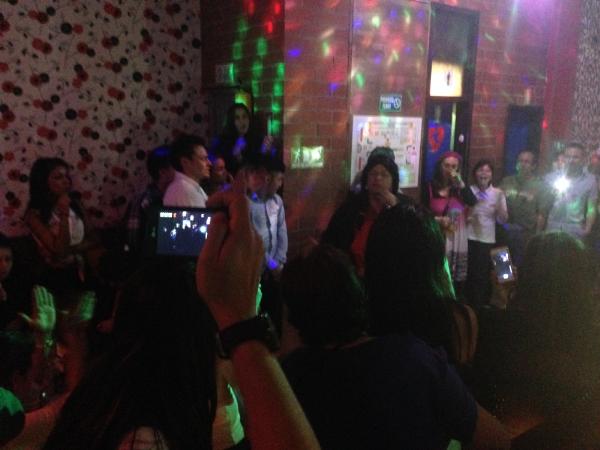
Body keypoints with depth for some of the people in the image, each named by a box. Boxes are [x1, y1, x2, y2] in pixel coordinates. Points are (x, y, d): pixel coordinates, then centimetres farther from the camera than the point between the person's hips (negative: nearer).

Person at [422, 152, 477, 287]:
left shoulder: (461, 187, 7)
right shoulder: (430, 188, 0)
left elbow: (474, 203, -11)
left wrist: (461, 183, -15)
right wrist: (438, 220, -16)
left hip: (458, 239, 2)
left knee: (457, 279, 5)